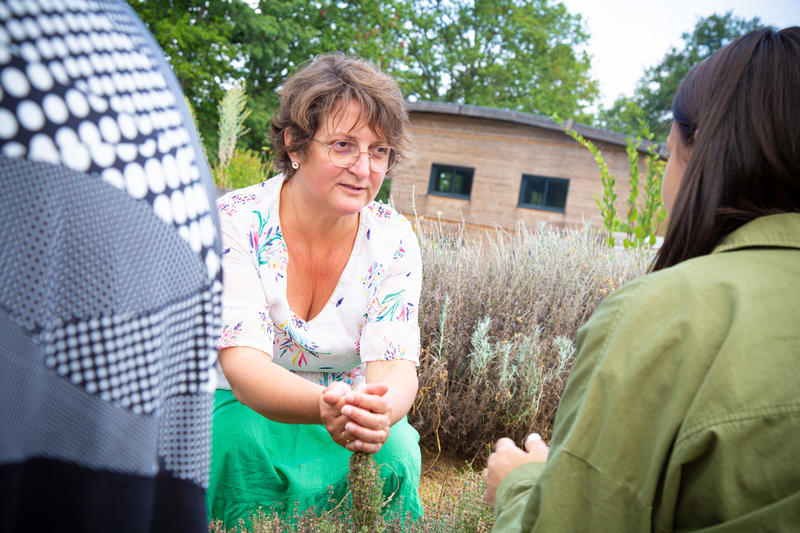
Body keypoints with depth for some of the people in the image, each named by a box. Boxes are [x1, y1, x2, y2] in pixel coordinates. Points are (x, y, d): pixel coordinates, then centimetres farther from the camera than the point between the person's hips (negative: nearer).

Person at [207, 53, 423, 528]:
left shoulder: (393, 240, -10)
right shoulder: (235, 222, -17)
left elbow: (395, 366, -18)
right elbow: (243, 363, -27)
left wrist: (378, 412, -44)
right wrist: (323, 406, -48)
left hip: (353, 414, 2)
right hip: (242, 407, -1)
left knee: (394, 453, -28)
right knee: (243, 443, -32)